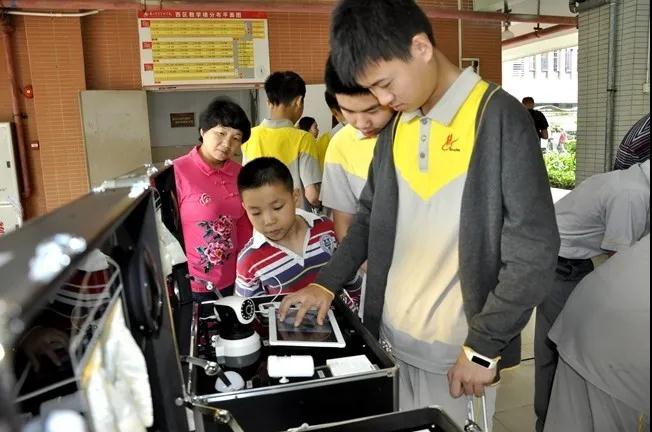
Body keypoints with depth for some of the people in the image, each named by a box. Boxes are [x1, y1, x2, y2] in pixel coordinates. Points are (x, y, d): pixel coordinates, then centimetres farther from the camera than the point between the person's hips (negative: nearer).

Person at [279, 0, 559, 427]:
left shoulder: (500, 118, -13)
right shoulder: (397, 125, 6)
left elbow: (533, 251, -14)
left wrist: (483, 346, -12)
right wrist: (327, 283, 3)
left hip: (457, 349, -5)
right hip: (390, 336, 6)